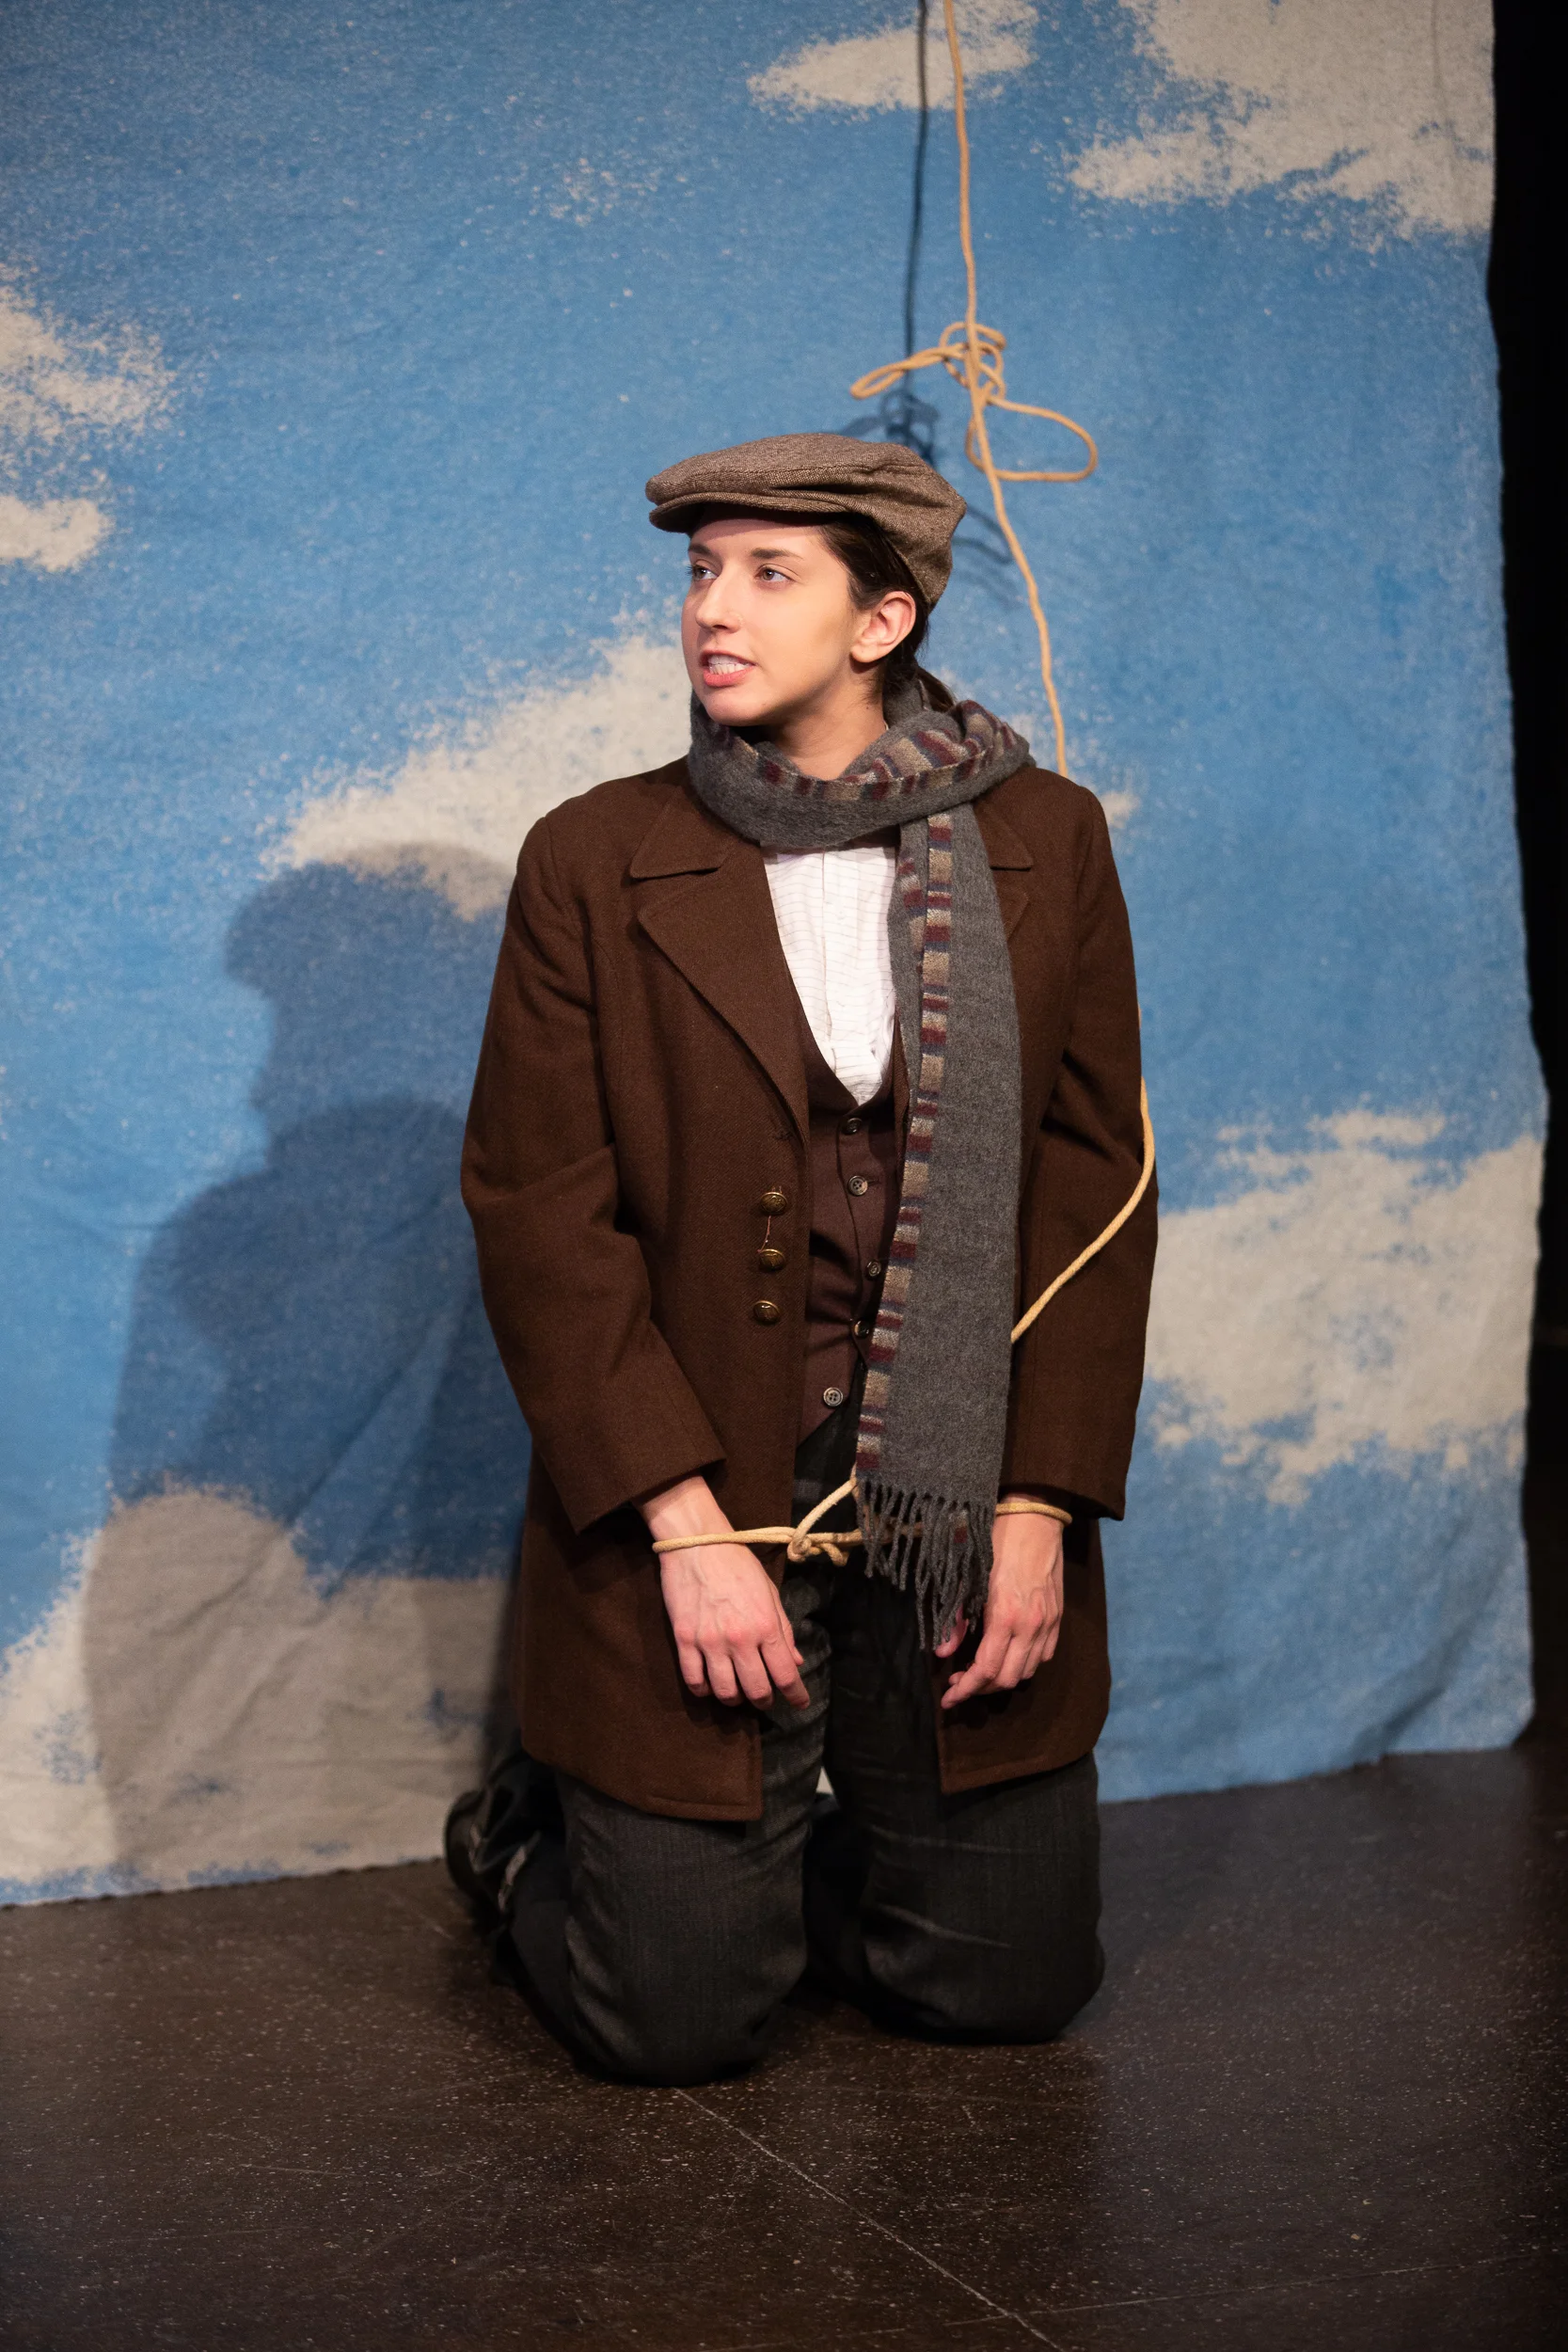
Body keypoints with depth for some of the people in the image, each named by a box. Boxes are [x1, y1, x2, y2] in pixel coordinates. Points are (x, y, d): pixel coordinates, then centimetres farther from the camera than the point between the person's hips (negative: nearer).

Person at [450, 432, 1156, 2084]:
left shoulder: (1044, 845, 2)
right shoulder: (595, 863, -3)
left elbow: (1093, 1186, 2)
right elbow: (539, 1216, -7)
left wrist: (1040, 1510, -6)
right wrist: (685, 1530, -14)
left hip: (965, 1503, 2)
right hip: (688, 1505, -2)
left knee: (1006, 1986, 9)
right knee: (674, 2022, 0)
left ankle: (790, 1862, 38)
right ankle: (532, 1841, 32)